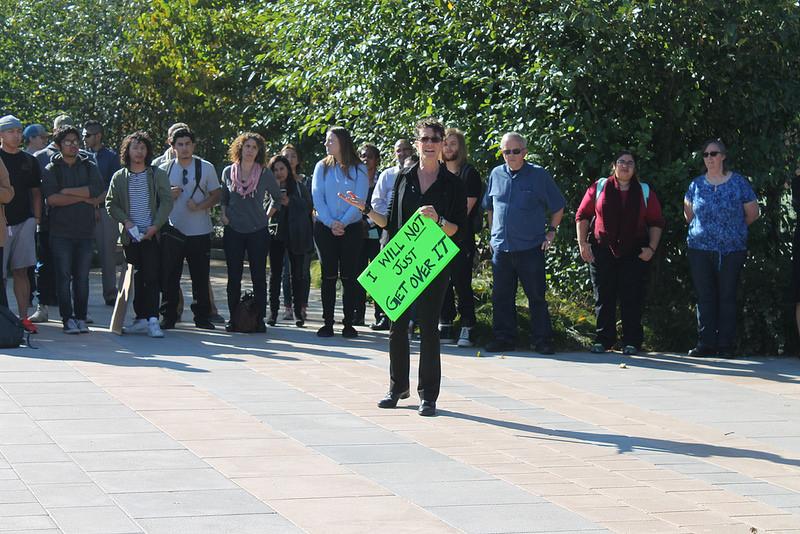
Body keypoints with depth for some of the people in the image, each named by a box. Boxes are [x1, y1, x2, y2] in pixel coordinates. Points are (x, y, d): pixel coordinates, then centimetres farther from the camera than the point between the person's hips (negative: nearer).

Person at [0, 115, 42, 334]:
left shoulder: (29, 161, 13)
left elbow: (36, 193, 19)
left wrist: (36, 219, 10)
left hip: (24, 222, 4)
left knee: (21, 271, 3)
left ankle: (23, 317, 4)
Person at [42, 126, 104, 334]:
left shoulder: (89, 167, 11)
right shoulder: (51, 169, 4)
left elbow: (99, 192, -5)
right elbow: (51, 198, -11)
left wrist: (68, 191, -7)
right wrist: (84, 198, -7)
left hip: (85, 231, 2)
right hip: (61, 231, -2)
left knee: (82, 277, 3)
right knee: (64, 276, -3)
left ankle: (81, 318, 8)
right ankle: (68, 319, 0)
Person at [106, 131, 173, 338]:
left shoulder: (158, 175, 4)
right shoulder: (119, 177, 9)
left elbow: (166, 202, 0)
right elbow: (111, 204, 9)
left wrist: (156, 226, -11)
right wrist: (125, 220, -7)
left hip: (152, 235, -3)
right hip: (130, 236, 3)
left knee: (152, 277, -10)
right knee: (136, 279, 5)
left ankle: (152, 320, -13)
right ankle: (141, 318, 11)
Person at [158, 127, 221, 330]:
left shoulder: (206, 168, 4)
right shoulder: (164, 169, 8)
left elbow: (217, 195, 3)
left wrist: (200, 206, -14)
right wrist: (168, 196, -8)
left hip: (200, 231, -1)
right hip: (172, 231, 1)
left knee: (201, 276, 3)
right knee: (169, 276, 0)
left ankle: (202, 317, 11)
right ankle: (169, 316, 6)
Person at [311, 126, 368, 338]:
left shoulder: (358, 169, 2)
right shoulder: (322, 167, 7)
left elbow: (359, 200, -4)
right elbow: (317, 197, 0)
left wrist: (343, 222, -15)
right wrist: (330, 222, -13)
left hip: (351, 228, -1)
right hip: (325, 228, 1)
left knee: (348, 276, -1)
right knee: (328, 275, 0)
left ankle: (348, 323, 2)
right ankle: (327, 323, 2)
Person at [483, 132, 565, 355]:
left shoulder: (539, 175, -1)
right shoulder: (496, 175, 9)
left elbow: (558, 208, 7)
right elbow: (490, 208, 23)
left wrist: (551, 231, 2)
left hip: (530, 247, -4)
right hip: (501, 247, 4)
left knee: (536, 296, -1)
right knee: (501, 296, 7)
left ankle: (542, 340, 5)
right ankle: (504, 338, 16)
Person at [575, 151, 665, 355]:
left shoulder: (644, 192, 9)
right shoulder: (599, 188, 7)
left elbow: (656, 222, 10)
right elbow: (582, 216, 8)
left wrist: (652, 248, -1)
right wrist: (583, 243, -1)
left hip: (634, 253, 0)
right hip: (602, 251, 0)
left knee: (632, 299, -3)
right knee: (603, 298, 2)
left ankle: (631, 342, 1)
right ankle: (603, 340, 9)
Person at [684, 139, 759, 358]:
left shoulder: (739, 183, 0)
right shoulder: (697, 185, 7)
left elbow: (753, 213, 7)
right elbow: (688, 213, 22)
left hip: (731, 250, -2)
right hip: (700, 249, 2)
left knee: (727, 298, -1)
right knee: (704, 297, 2)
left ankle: (726, 345, 2)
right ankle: (705, 344, 6)